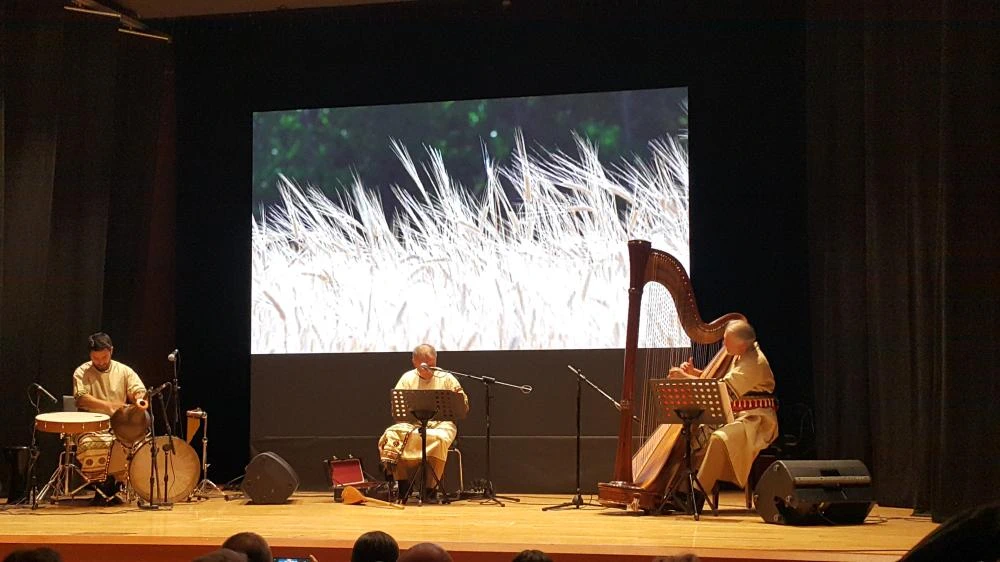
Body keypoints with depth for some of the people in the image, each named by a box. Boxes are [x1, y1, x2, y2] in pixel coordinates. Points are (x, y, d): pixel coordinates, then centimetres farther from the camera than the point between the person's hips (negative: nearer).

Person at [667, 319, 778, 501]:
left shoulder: (754, 363, -21)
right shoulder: (741, 355, 9)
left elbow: (722, 388, -26)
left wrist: (685, 377, -24)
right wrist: (694, 372, 0)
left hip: (755, 420, -10)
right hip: (736, 416, 10)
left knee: (720, 438, -31)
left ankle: (697, 496, -28)